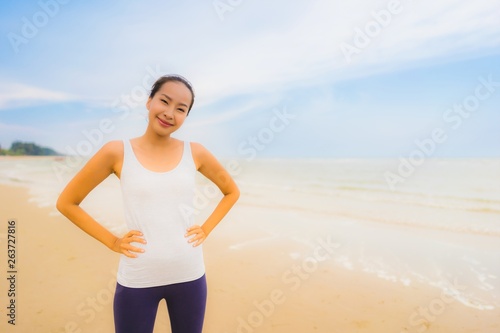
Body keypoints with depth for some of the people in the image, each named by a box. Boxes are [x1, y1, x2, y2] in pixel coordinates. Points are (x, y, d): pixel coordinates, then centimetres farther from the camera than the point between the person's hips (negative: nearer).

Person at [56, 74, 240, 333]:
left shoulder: (195, 153, -2)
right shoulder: (117, 152, -6)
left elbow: (232, 191, 13)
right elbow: (66, 202, 2)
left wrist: (206, 229, 2)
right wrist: (112, 241, -4)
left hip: (189, 276, 2)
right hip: (137, 280, -1)